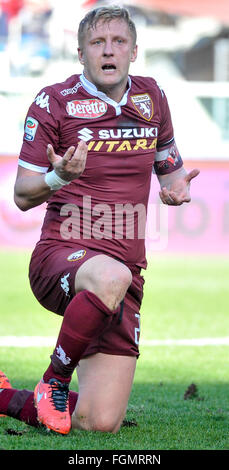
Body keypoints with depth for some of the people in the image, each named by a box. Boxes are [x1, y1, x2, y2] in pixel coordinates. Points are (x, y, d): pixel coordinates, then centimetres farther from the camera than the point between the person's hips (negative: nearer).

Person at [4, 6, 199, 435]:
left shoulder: (151, 98, 10)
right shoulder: (53, 102, -3)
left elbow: (168, 166, 24)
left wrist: (176, 186, -1)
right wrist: (59, 177, -23)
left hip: (125, 268, 4)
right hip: (61, 255, -4)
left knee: (100, 424, -8)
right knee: (111, 277, -43)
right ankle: (53, 383, -17)